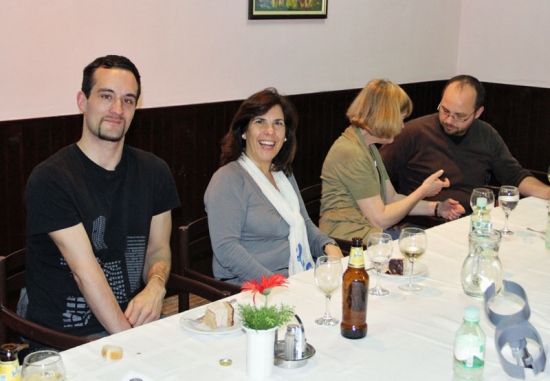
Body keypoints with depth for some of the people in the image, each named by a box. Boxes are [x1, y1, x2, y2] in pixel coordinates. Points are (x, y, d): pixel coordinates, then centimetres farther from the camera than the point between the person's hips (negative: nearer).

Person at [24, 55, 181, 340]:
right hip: (66, 337, -5)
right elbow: (85, 271, -16)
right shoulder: (49, 179, -11)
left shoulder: (154, 172, 8)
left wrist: (155, 288, -9)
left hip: (133, 319, 5)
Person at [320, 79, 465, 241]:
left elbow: (391, 199, 17)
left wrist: (437, 208, 6)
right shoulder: (350, 153, -17)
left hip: (371, 230, 10)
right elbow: (380, 219, -17)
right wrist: (423, 191, -7)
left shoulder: (369, 148, 16)